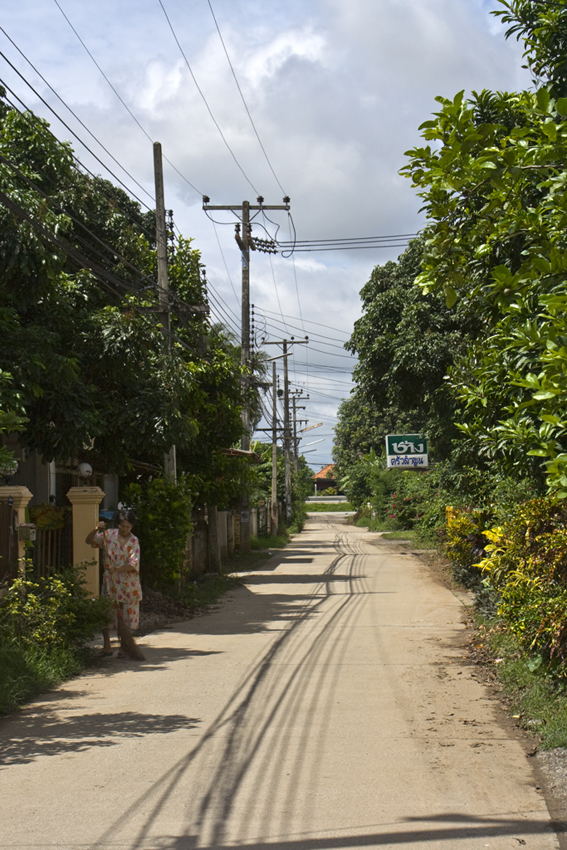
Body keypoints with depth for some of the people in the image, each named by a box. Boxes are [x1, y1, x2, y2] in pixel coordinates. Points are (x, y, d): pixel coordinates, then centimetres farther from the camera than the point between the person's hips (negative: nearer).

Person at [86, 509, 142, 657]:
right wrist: (96, 529, -16)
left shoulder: (134, 541, -5)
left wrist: (117, 569, -29)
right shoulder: (109, 534, 0)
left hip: (128, 584, -2)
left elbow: (134, 564, -15)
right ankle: (107, 647, 13)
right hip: (110, 582, 2)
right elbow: (89, 540, 2)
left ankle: (123, 648, 12)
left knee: (127, 615, 2)